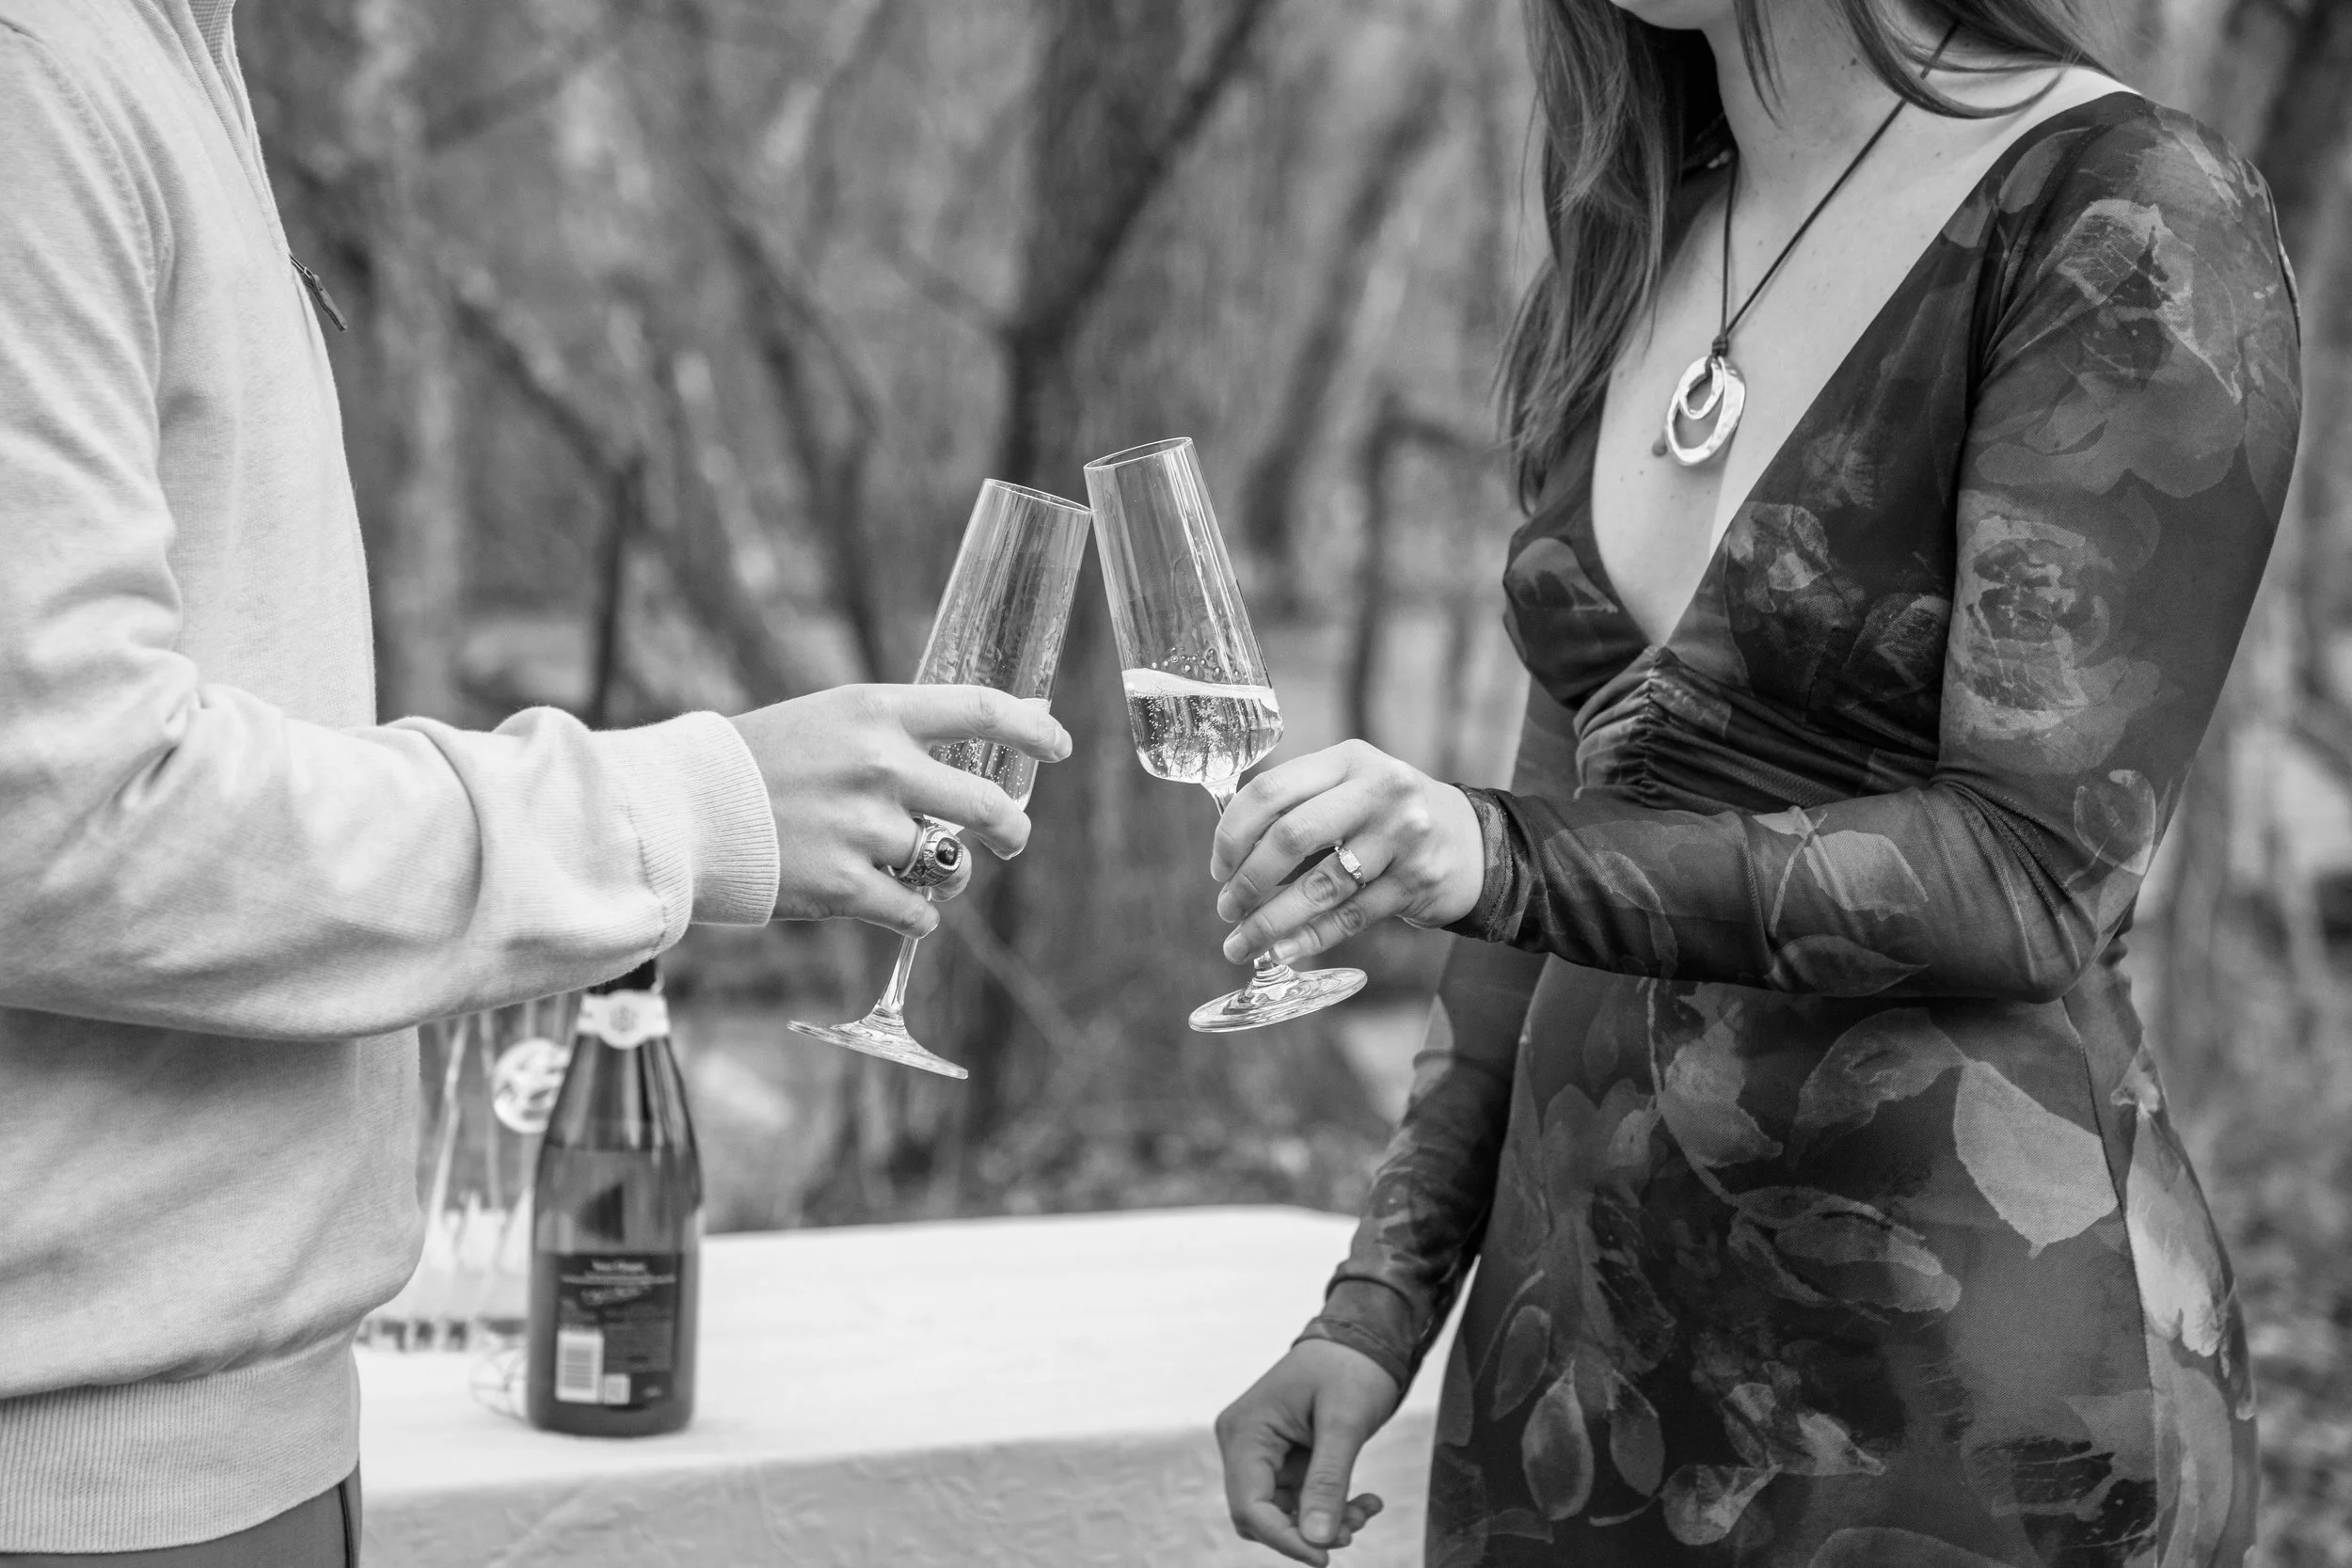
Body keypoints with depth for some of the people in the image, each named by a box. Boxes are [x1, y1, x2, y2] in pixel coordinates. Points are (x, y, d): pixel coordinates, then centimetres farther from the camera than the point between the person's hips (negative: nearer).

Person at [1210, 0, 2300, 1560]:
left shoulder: (2130, 212, -11)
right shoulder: (1624, 270, 9)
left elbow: (2034, 878, -17)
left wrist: (1493, 853, -29)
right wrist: (1381, 1306, 7)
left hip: (1952, 1357, -6)